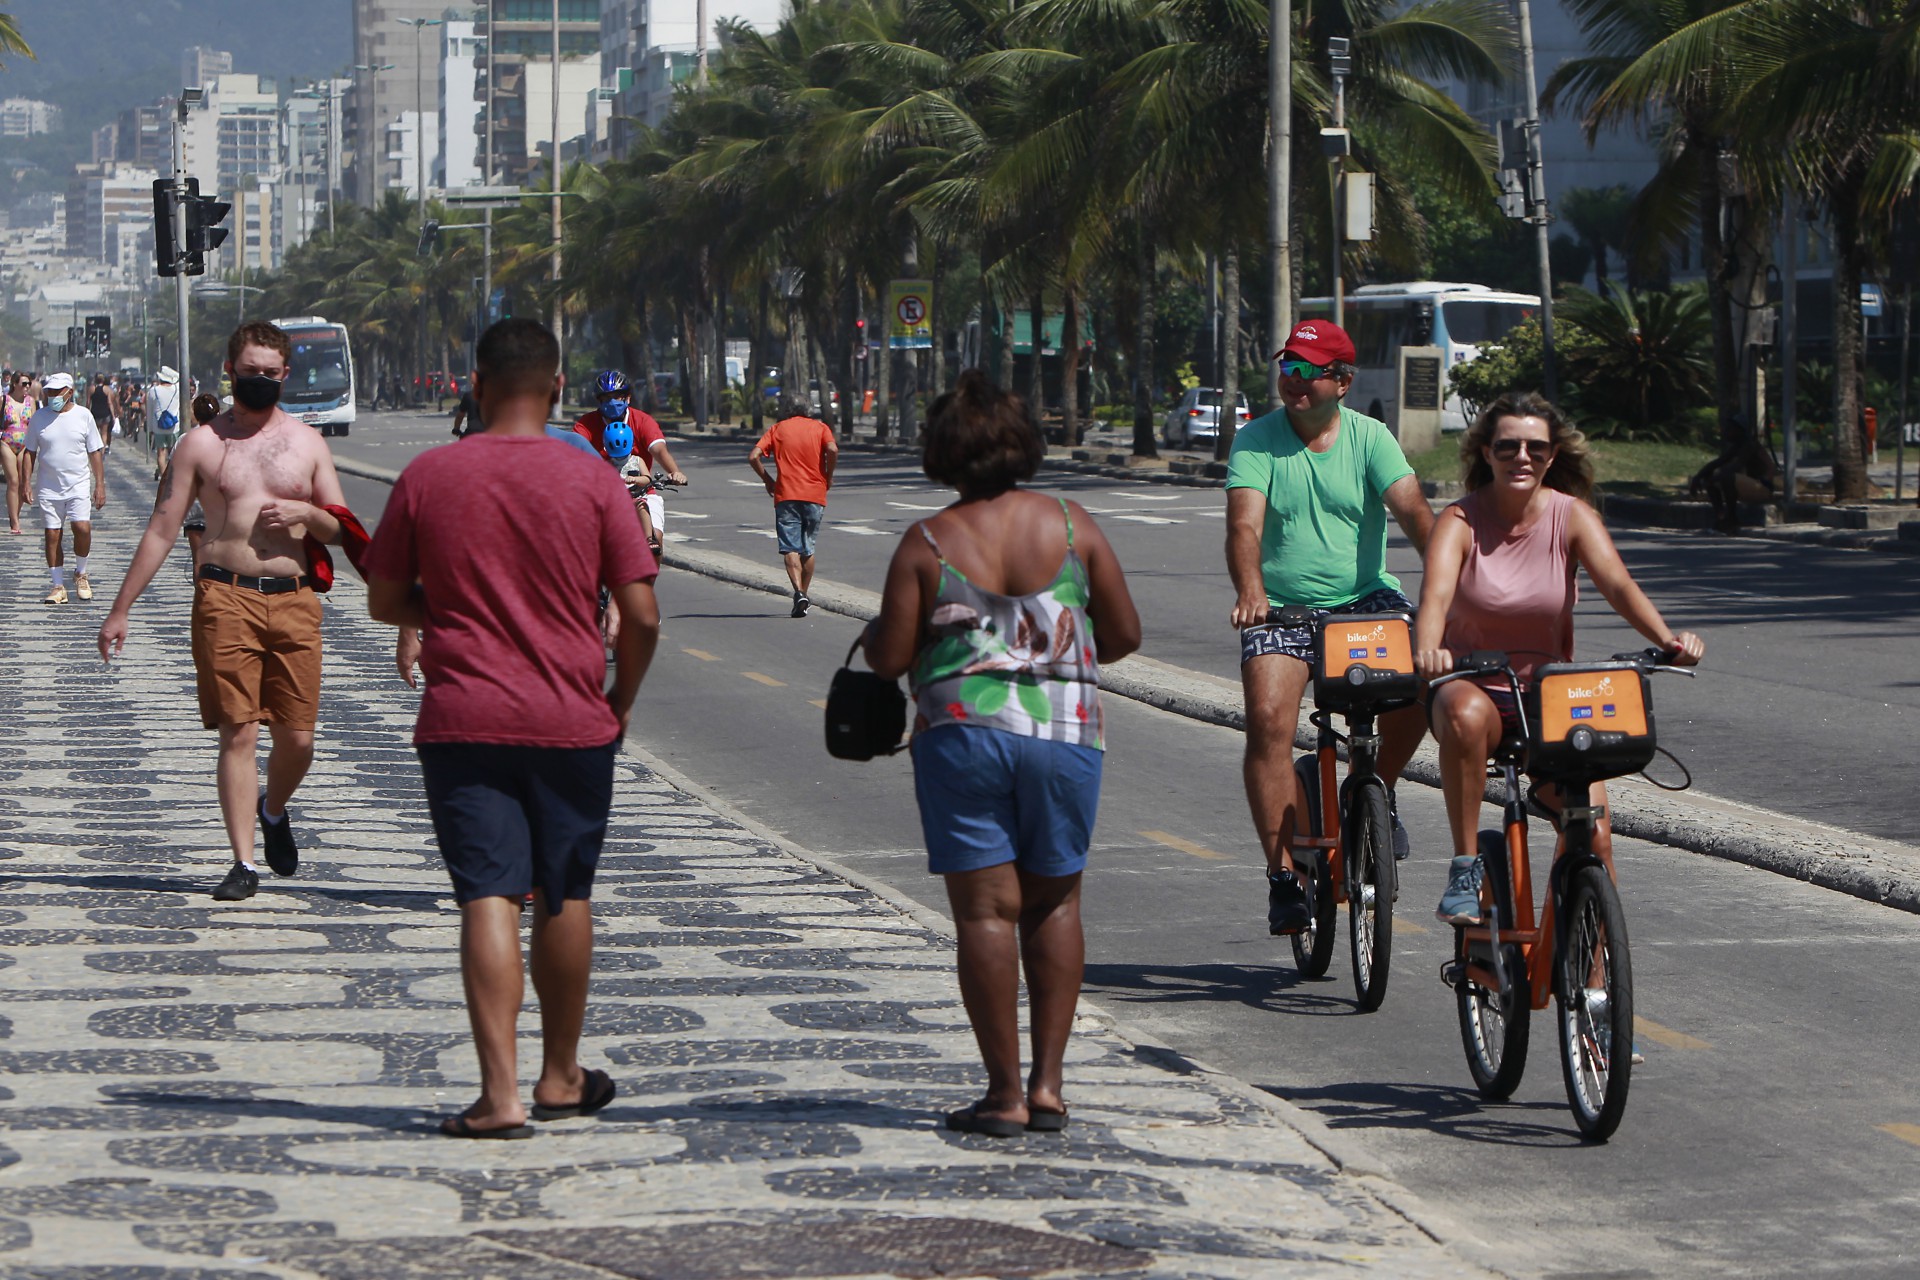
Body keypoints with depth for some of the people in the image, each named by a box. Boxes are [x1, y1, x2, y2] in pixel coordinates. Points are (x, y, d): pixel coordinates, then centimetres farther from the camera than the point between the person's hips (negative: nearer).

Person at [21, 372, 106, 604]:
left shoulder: (83, 416, 2)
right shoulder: (39, 418, 4)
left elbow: (95, 453, 5)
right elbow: (30, 452, 9)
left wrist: (100, 485, 1)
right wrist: (26, 482, 1)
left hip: (78, 484, -1)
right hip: (48, 487, 1)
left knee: (82, 528, -17)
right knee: (52, 535, 1)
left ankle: (81, 574, 7)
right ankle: (58, 587, 8)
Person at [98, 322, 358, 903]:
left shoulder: (307, 443, 12)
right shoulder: (201, 444, 6)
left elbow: (341, 530, 15)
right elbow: (161, 530, 7)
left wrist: (304, 513, -8)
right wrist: (120, 610, 4)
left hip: (294, 599, 2)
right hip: (225, 599, -2)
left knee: (297, 737, 1)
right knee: (238, 734, -6)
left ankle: (273, 810, 33)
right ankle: (244, 862, -1)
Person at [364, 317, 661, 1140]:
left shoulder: (426, 477, -2)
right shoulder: (593, 481, -4)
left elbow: (384, 601, 5)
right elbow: (641, 614, -5)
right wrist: (621, 699, 12)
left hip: (462, 722, 0)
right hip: (572, 722, 1)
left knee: (488, 897, -3)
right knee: (565, 897, 15)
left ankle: (500, 1094, -13)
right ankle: (560, 1078, 28)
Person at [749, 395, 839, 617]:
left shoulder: (777, 429, 8)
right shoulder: (819, 427, 8)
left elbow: (753, 457, -3)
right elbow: (833, 450, -12)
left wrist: (767, 479, 10)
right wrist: (828, 477, 2)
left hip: (786, 496, -1)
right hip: (815, 496, 1)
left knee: (790, 549, -6)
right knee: (808, 549, 15)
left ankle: (799, 593, -26)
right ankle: (804, 596, 19)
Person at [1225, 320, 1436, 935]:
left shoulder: (1370, 438, 0)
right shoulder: (1255, 440, -2)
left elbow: (1412, 509, -14)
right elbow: (1244, 522, -16)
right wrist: (1250, 589, -36)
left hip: (1366, 598, 1)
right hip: (1282, 608, -1)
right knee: (1268, 719, -21)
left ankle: (1378, 789, 4)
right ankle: (1284, 874, -14)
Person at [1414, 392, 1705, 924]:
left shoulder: (1571, 516, -6)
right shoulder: (1460, 520, -10)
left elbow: (1618, 584, -22)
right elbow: (1436, 595, -28)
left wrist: (1666, 638, -41)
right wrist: (1427, 650, -51)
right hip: (1473, 685, -2)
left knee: (1593, 833, -12)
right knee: (1465, 715, -39)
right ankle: (1464, 869, -25)